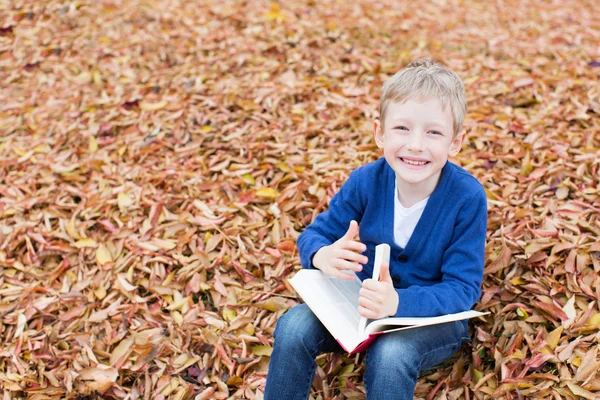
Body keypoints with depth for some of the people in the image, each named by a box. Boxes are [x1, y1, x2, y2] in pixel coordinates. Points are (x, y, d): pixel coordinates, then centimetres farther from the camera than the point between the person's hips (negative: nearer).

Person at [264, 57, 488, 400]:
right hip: (366, 299, 3)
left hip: (434, 313, -3)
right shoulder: (366, 181, -13)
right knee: (293, 327, -20)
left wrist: (399, 302, -41)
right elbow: (314, 234, -3)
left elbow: (463, 288, -22)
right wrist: (322, 255, -30)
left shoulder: (468, 197, -22)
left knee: (391, 354, -35)